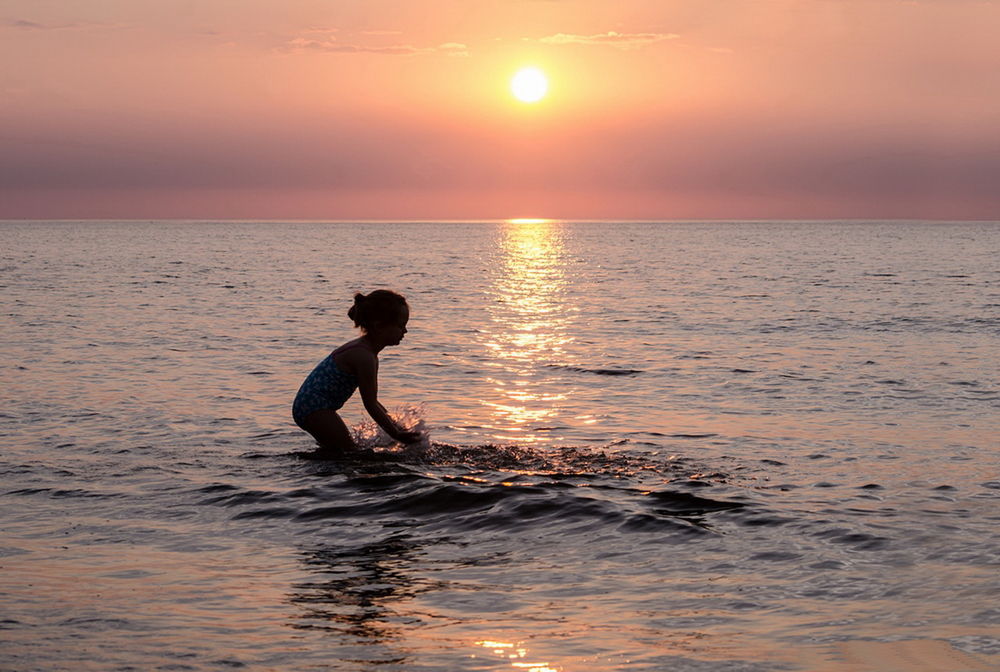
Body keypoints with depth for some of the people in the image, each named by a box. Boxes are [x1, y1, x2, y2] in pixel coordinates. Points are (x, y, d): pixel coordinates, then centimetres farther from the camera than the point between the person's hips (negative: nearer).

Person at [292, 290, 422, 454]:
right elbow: (371, 406, -17)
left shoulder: (363, 349, 11)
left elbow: (371, 401, 19)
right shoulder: (364, 356, -22)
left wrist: (397, 428, 16)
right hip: (315, 408, -11)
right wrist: (397, 435, -10)